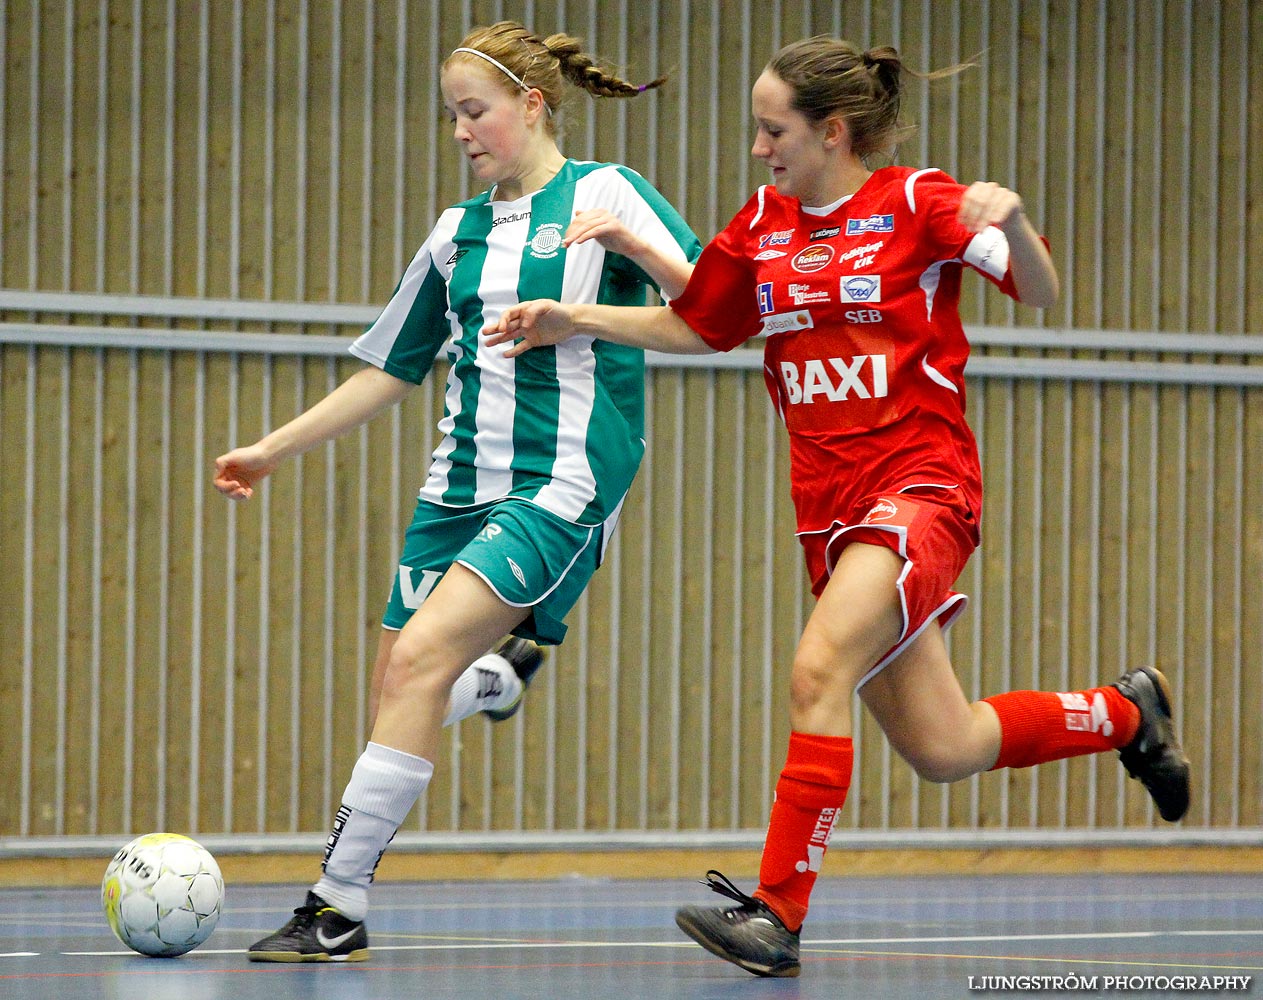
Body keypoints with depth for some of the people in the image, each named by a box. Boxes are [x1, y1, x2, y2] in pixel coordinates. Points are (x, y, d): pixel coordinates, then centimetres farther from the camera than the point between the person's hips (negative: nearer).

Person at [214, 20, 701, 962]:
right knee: (397, 688, 0)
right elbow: (392, 370, 23)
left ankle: (340, 910, -22)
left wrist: (634, 244, -24)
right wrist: (273, 450, 21)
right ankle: (504, 675, 35)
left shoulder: (605, 194, 0)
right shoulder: (459, 231, 16)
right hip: (461, 483, 7)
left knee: (421, 656, -22)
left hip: (563, 481, -7)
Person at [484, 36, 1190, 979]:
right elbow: (693, 327, 21)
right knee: (940, 750, 9)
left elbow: (1042, 293, -13)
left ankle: (778, 911, -24)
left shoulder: (918, 203, -6)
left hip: (922, 485, -6)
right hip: (831, 505, 6)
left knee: (820, 670, -26)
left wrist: (1009, 219, -33)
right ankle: (1125, 712, 35)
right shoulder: (762, 225, 10)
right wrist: (575, 320, 10)